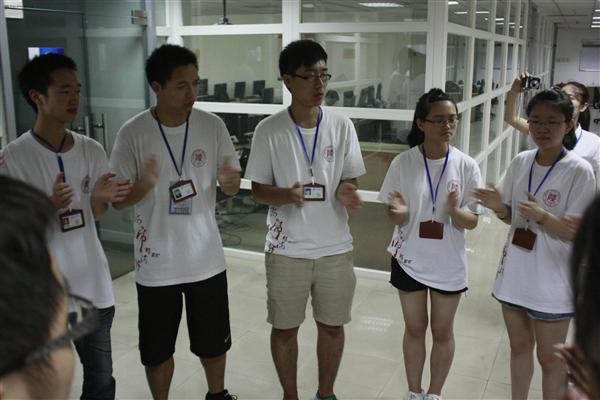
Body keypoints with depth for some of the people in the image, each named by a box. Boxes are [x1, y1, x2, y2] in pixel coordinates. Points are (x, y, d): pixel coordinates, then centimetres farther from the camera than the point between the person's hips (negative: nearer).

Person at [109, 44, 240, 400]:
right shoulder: (133, 133, -12)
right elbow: (118, 200, -7)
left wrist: (229, 180, -23)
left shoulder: (213, 126, -6)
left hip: (206, 258, 2)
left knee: (214, 341, 19)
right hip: (156, 263, -1)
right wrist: (145, 184, -29)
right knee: (157, 349, 14)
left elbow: (232, 188, 1)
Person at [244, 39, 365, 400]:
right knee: (285, 327, 12)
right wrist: (286, 195, -24)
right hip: (287, 248, -1)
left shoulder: (342, 126, -4)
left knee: (332, 325, 15)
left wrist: (347, 193, -21)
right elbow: (258, 189, -3)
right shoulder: (269, 130, -8)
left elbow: (350, 180, 3)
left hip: (335, 246, 2)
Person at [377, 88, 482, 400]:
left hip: (448, 263, 0)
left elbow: (472, 222, -7)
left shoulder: (466, 166, -10)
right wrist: (399, 212, -28)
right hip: (410, 259, 0)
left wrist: (455, 210, -29)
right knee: (414, 328, 16)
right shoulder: (403, 163, -11)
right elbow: (394, 219, -5)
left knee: (442, 331, 15)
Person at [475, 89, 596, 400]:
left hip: (551, 281, -5)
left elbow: (580, 233, -14)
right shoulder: (520, 162, 0)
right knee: (519, 346, 20)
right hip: (514, 273, 5)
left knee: (549, 357, 11)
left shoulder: (579, 171, -15)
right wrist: (499, 207, -13)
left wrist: (542, 216, -30)